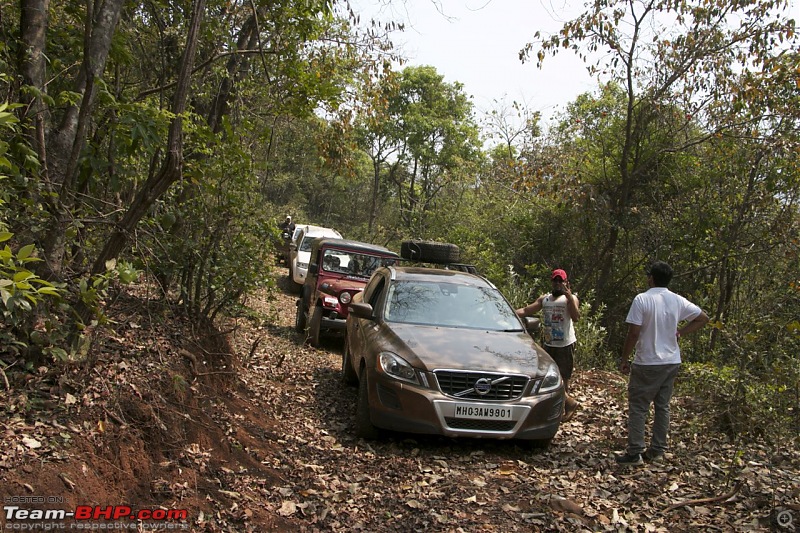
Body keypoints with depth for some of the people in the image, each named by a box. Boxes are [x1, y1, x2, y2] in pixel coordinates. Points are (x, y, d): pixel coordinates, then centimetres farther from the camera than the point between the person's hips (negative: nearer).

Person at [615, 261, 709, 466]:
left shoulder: (642, 299, -14)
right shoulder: (678, 301, 2)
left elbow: (633, 333, -16)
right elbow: (703, 318, 11)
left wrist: (624, 359, -6)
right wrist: (680, 332, 9)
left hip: (647, 364, -6)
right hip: (672, 362, 6)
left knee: (638, 407, 2)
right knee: (663, 407, 14)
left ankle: (635, 452, 3)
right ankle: (657, 451, 20)